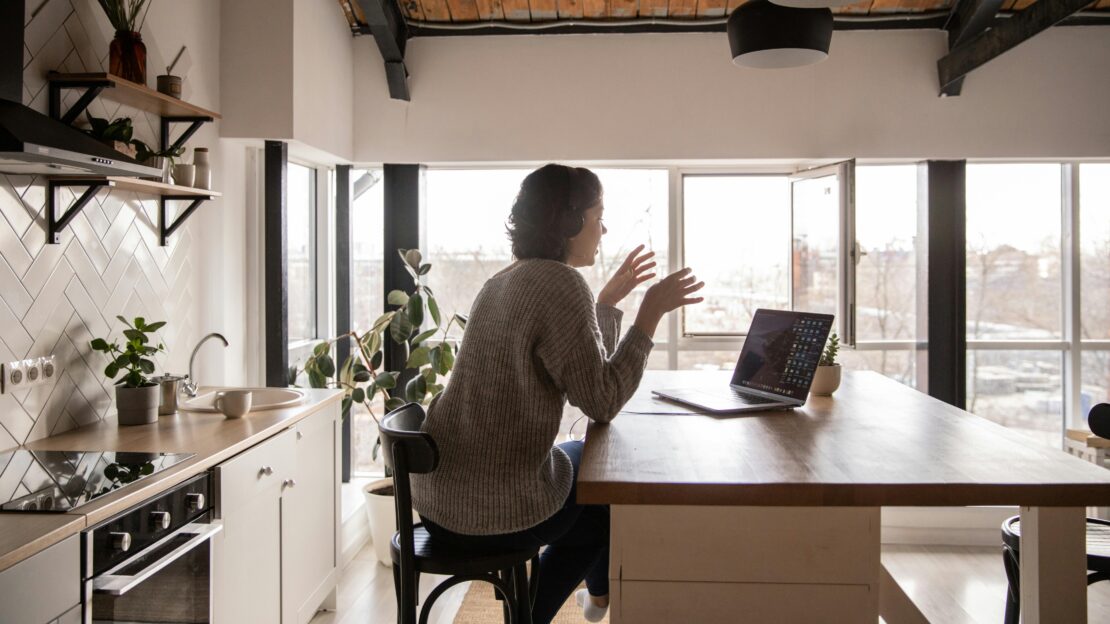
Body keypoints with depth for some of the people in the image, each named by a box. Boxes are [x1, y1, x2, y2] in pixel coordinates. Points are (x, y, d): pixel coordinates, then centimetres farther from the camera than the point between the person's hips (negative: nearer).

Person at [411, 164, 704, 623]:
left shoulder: (508, 280, 10)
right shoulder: (560, 283, -20)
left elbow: (581, 372, 16)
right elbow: (603, 402, -19)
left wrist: (609, 299, 19)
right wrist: (651, 312, -13)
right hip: (494, 510, -9)